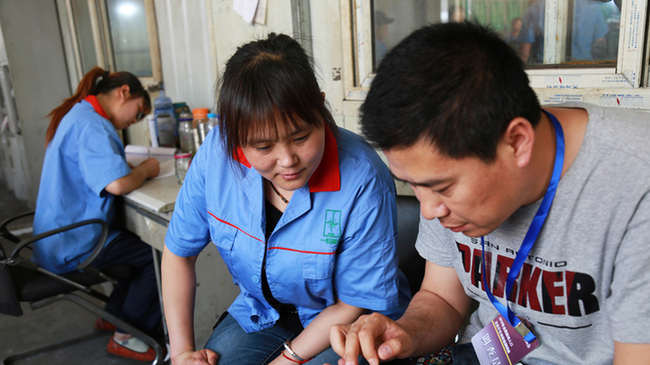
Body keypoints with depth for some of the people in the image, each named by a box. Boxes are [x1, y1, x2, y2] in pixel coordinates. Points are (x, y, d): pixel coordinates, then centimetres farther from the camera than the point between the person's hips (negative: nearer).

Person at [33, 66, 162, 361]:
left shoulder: (76, 116, 13)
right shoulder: (92, 126, -22)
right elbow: (117, 183, -34)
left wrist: (137, 169, 2)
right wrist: (145, 170, -14)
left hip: (59, 239, 11)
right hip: (74, 246, -11)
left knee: (141, 244, 15)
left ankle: (114, 315, 25)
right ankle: (126, 337, 1)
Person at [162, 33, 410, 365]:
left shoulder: (362, 179, -31)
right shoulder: (216, 154, -19)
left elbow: (355, 305, -19)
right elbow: (178, 251, -5)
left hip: (347, 327, -1)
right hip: (259, 313, 2)